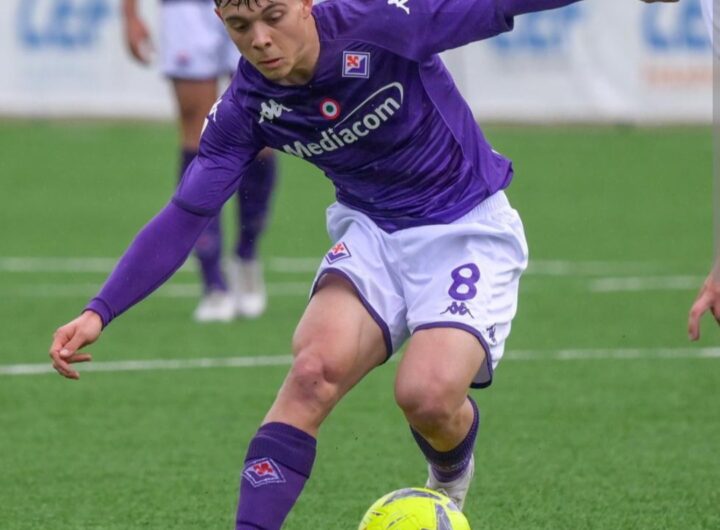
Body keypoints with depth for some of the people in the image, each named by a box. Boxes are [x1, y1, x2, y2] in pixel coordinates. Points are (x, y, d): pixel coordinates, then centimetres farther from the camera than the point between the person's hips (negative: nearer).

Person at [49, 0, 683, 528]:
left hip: (469, 231, -3)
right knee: (315, 367, -26)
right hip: (371, 233, 3)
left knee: (428, 393, -25)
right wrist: (100, 311, -14)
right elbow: (185, 217, -5)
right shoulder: (248, 107, -10)